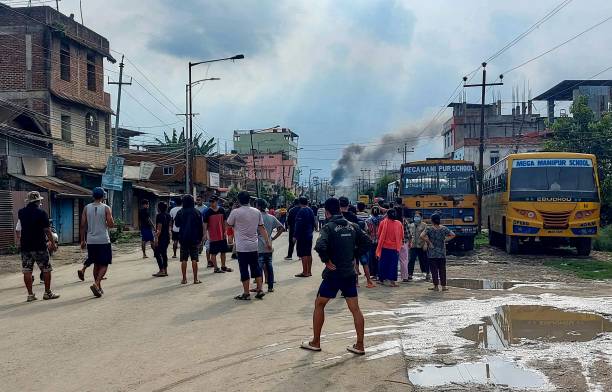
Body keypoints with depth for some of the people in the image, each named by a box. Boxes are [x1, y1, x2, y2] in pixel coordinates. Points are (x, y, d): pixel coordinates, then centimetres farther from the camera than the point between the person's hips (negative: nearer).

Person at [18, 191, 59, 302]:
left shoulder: (21, 212, 5)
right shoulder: (41, 212, -9)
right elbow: (47, 230, -9)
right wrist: (53, 243, -2)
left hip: (25, 246, 4)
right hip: (40, 247, -4)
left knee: (27, 271, 6)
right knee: (46, 269, 6)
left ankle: (30, 294, 6)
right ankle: (47, 293, 9)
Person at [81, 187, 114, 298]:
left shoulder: (87, 208, 3)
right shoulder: (106, 208, -7)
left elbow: (83, 225, 2)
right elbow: (111, 225, -10)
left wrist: (82, 240, 9)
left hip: (91, 241, 4)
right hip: (103, 241, -4)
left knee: (96, 264, 15)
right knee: (104, 265, 2)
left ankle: (99, 288, 21)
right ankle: (96, 284, -17)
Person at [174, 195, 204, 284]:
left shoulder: (180, 213, -3)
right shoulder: (197, 212, -4)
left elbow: (177, 224, 9)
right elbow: (200, 227, -1)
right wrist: (200, 238, 6)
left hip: (183, 239, 1)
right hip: (194, 239, -1)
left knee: (184, 260, 6)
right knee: (194, 259, 2)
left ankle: (184, 279, 8)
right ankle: (195, 279, 2)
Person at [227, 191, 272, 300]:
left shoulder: (235, 212, -12)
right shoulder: (257, 212, 2)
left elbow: (229, 225, 1)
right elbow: (262, 228, 5)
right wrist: (267, 242, 9)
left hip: (242, 246, -4)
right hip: (254, 245, 5)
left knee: (244, 270, 2)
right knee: (256, 268, 14)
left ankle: (246, 293, 6)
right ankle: (260, 290, 15)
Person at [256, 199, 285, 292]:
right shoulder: (272, 217, 7)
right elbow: (282, 228, 6)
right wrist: (273, 238, 7)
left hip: (259, 247, -5)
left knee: (259, 266, -2)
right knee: (269, 265, 10)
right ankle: (270, 286, 13)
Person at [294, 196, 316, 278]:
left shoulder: (301, 211, -16)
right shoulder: (310, 210, 9)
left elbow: (299, 225, -19)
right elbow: (313, 223, 15)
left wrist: (295, 236, -15)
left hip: (302, 236, -9)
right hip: (309, 235, 9)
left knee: (303, 254, -5)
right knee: (309, 254, 13)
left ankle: (305, 272, -4)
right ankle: (309, 271, 19)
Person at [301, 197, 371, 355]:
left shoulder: (328, 227, -11)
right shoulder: (352, 226, 6)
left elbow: (320, 246, -27)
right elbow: (366, 243, 8)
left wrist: (326, 261, -13)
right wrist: (352, 256, 10)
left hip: (333, 273, -5)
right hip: (350, 274, 5)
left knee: (319, 305, 12)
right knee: (355, 309, 8)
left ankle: (315, 343, 16)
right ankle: (360, 346, 8)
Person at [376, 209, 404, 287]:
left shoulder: (383, 223, -7)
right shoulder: (399, 224, -3)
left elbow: (379, 234, 2)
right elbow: (402, 236, 5)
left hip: (384, 247, 0)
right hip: (395, 248, 0)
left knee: (383, 263, 11)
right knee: (393, 264, 4)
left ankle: (382, 279, 18)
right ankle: (392, 281, -1)